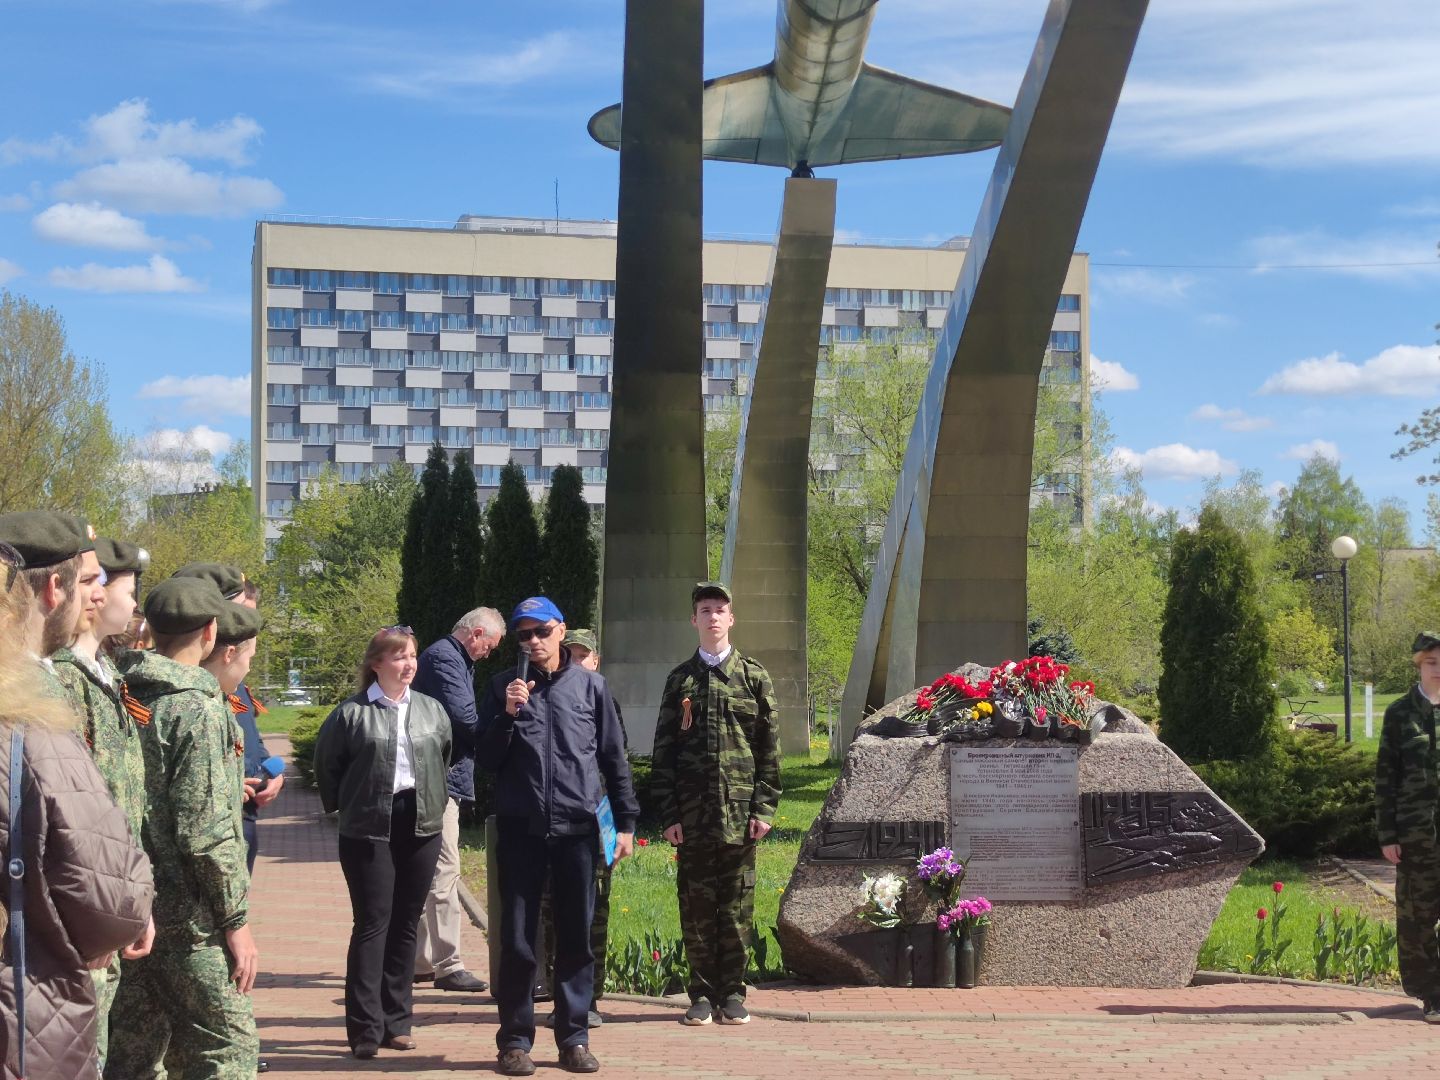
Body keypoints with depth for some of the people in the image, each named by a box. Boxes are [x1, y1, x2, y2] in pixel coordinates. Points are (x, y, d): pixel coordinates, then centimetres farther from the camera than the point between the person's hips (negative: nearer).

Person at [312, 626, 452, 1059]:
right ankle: (366, 1028, -2)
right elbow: (327, 763, 5)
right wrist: (343, 806, 8)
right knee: (373, 925, -5)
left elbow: (446, 758, 19)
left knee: (406, 925, 9)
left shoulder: (432, 710, 8)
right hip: (369, 832, -4)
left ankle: (396, 1020, 18)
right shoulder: (352, 713, -5)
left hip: (420, 828, 4)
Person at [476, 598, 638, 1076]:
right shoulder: (503, 687, 6)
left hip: (578, 829, 0)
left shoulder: (590, 686, 6)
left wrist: (626, 822, 5)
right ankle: (515, 1039, 9)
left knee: (577, 937, 4)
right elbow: (486, 759, 4)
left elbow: (614, 758, 9)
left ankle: (574, 1037, 12)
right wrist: (508, 715, -11)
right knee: (517, 939, 2)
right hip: (521, 830, 0)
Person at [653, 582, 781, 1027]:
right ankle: (702, 993, 11)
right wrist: (669, 813, 0)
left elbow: (770, 750, 5)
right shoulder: (680, 680, 9)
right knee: (696, 905, 3)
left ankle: (733, 993, 11)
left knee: (737, 906, 3)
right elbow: (664, 752, 7)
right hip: (692, 815, 1)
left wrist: (764, 807, -3)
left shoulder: (754, 677, 7)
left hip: (740, 813, -1)